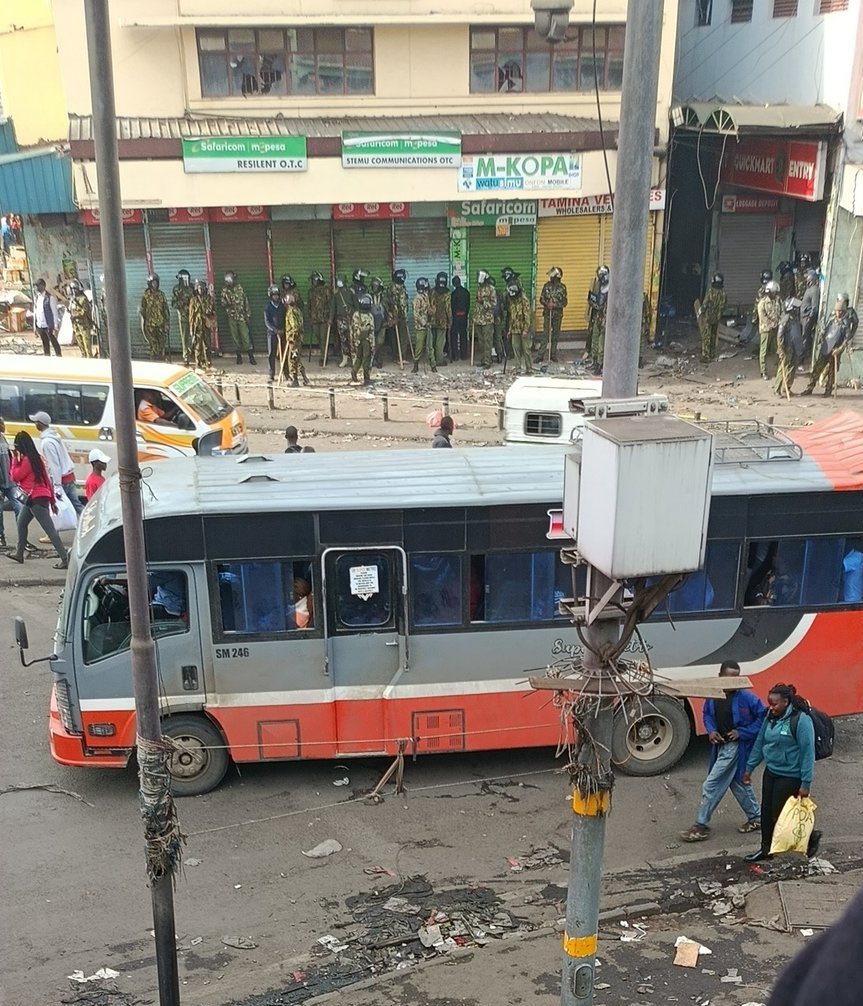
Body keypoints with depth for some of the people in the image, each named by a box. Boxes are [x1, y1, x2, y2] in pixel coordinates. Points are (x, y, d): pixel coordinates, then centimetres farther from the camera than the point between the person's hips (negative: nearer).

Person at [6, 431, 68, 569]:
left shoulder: (27, 460, -15)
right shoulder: (36, 458, 13)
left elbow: (15, 477, -9)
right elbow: (47, 480, 14)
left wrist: (15, 458, -5)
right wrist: (52, 501, 17)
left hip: (35, 499, -10)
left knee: (50, 529, -12)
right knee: (21, 523, 24)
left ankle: (65, 559, -15)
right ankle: (19, 554, 35)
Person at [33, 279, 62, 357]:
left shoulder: (50, 297, -10)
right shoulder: (36, 298, 10)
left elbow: (55, 312, -10)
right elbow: (35, 312, 15)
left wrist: (55, 327, -14)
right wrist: (34, 326, 11)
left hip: (49, 326, -6)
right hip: (39, 326, 6)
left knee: (54, 343, 1)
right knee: (45, 344, 13)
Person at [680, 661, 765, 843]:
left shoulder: (746, 697, -18)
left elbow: (763, 717, -13)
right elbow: (707, 714, 16)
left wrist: (742, 732, -16)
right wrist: (710, 730, -2)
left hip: (736, 746, -7)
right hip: (720, 745, 7)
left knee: (711, 785, -5)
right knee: (737, 782, 20)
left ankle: (701, 826, 6)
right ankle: (755, 818, 38)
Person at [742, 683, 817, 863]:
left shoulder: (801, 720, -19)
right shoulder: (771, 717, 3)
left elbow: (808, 752, -19)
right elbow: (760, 743, 13)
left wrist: (806, 784, -19)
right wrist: (749, 768, 16)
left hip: (790, 776, -7)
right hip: (771, 772, 7)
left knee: (779, 815, 0)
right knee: (766, 812, 12)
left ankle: (811, 836, 20)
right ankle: (766, 849, 26)